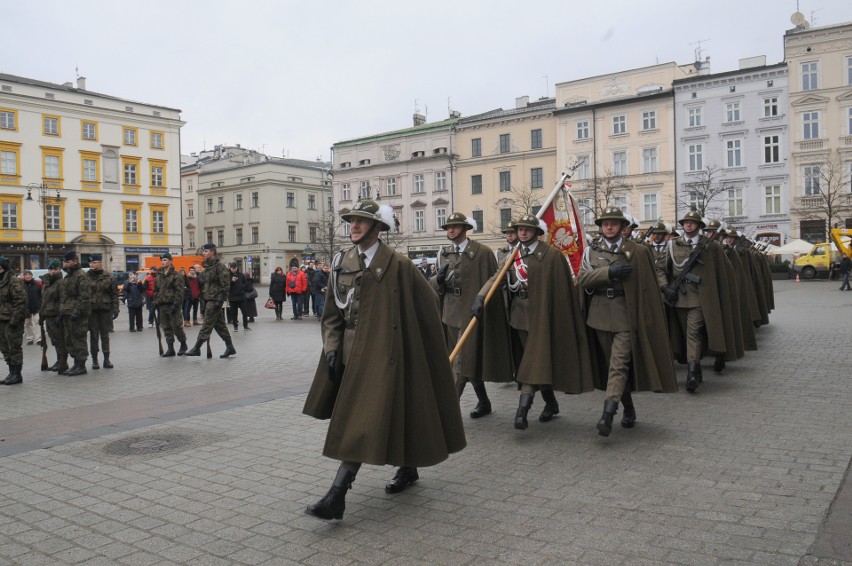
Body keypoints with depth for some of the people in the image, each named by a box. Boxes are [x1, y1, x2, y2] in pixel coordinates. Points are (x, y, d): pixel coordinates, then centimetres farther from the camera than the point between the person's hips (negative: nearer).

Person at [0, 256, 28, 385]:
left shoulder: (14, 282, -11)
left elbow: (20, 301, -17)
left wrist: (15, 318, -21)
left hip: (12, 321, -9)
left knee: (14, 348, -4)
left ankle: (16, 374, 2)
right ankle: (12, 373, 20)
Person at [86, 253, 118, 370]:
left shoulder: (108, 277, 3)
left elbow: (114, 294, 5)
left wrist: (115, 308, -3)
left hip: (105, 310, 1)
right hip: (91, 311, 0)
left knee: (105, 335, 6)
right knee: (94, 335, 4)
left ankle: (106, 359, 13)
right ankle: (94, 360, 12)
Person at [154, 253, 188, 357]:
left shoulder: (176, 275, -6)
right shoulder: (159, 275, 15)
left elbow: (179, 291, -12)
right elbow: (156, 290, 21)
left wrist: (176, 304, -19)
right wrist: (156, 302, 12)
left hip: (172, 305, -7)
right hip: (162, 305, 7)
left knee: (177, 327, -3)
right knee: (166, 328, 7)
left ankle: (183, 345, 16)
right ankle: (170, 349, 11)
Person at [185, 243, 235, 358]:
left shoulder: (219, 266, -12)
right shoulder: (207, 266, 16)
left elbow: (225, 285, -16)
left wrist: (220, 300, -20)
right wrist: (204, 299, 18)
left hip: (215, 299, -9)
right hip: (209, 299, 9)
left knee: (207, 325, -5)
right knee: (219, 324, 11)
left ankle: (197, 348, -2)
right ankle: (230, 348, 16)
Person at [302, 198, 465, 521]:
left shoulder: (397, 265, -9)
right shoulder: (342, 263, 7)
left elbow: (427, 303, -2)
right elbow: (332, 313, 9)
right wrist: (331, 348, 0)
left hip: (381, 352, -6)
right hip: (351, 352, 6)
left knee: (363, 421, -9)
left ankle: (336, 498, -10)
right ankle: (407, 468, 37)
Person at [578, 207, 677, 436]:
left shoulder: (638, 251, 1)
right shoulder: (591, 251, 8)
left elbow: (649, 285, 2)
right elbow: (583, 279, -5)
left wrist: (650, 318, -1)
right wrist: (609, 271, -19)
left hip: (626, 315, -3)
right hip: (600, 315, 4)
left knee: (619, 364, -15)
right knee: (611, 365, 11)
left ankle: (608, 414, -21)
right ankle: (629, 409, 27)